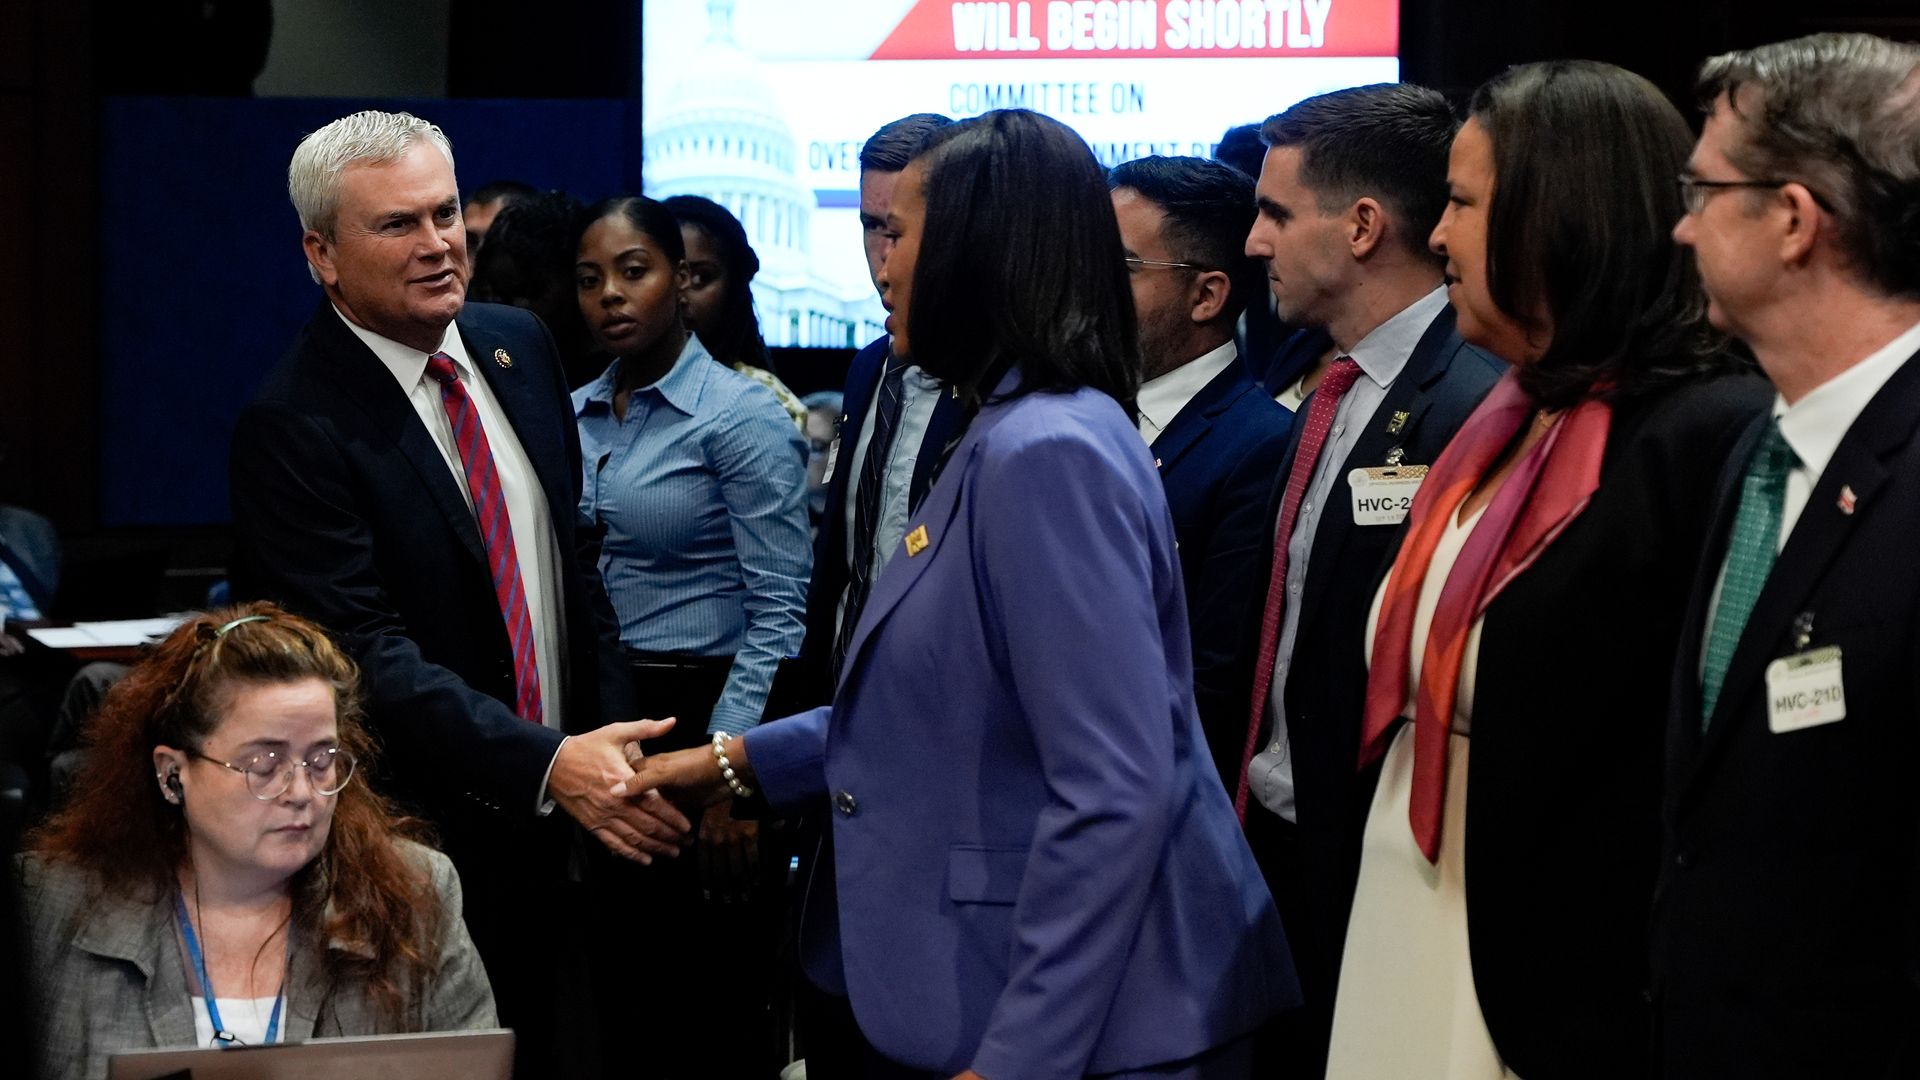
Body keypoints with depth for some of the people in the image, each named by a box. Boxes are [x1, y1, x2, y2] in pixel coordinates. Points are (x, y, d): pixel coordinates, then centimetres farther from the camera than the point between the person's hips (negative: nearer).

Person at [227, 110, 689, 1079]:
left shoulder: (517, 347, 7)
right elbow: (371, 653, -23)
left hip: (558, 830, 7)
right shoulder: (291, 425, -16)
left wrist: (615, 744, 8)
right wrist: (548, 764, -31)